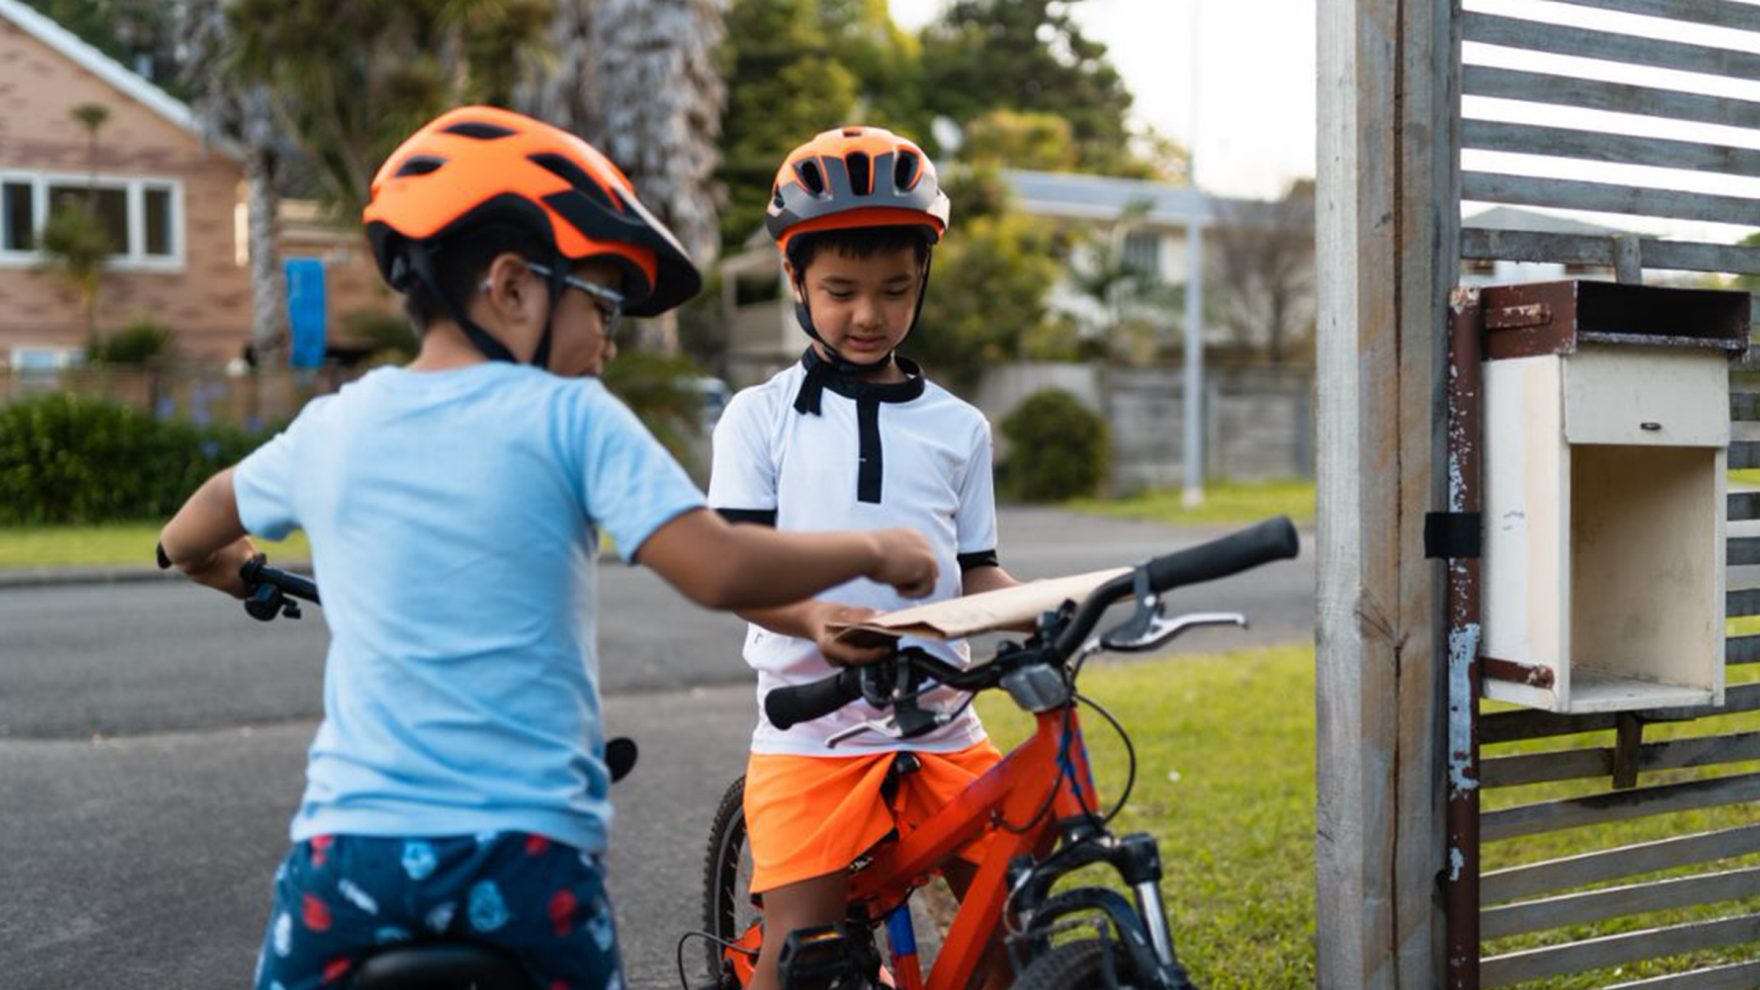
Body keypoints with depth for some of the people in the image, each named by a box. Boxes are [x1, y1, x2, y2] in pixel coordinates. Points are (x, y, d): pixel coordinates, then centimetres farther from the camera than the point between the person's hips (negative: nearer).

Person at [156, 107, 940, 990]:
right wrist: (871, 551, -3)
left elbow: (184, 542, 23)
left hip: (351, 842, 3)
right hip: (531, 850, -2)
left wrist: (256, 577, 44)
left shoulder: (331, 427, 6)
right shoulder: (569, 418, -7)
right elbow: (718, 570, -17)